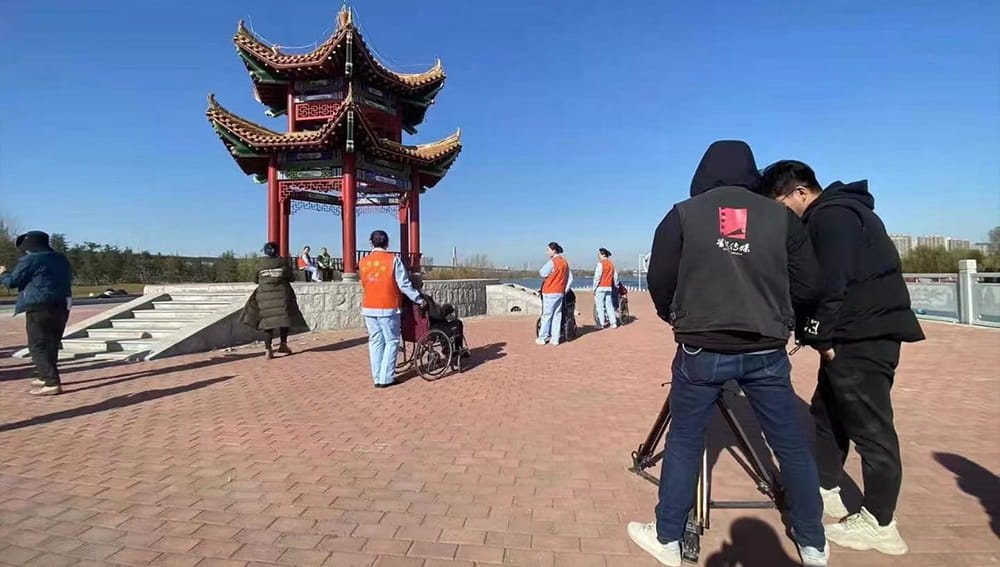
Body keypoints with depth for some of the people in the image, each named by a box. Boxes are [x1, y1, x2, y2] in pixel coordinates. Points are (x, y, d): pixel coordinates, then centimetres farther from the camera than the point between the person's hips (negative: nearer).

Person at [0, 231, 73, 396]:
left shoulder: (29, 260, -8)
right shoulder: (61, 259, 14)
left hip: (40, 307, -8)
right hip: (61, 306, 8)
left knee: (38, 346, -4)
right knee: (51, 344, 18)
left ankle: (52, 383, -10)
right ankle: (47, 377, 28)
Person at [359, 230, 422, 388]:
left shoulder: (363, 262, 4)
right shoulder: (393, 259, -9)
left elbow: (365, 284, 13)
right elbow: (404, 285, -10)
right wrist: (418, 299, -1)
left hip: (369, 308, 4)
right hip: (388, 308, -4)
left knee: (375, 342, 11)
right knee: (392, 341, 5)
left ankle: (377, 378, 12)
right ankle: (386, 378, 3)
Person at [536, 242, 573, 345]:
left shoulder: (552, 262, -14)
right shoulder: (565, 262, 9)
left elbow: (542, 273, -7)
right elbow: (570, 278, 10)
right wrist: (566, 289, 11)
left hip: (550, 292, -7)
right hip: (561, 292, 7)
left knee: (546, 315, 0)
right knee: (557, 315, 8)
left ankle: (542, 338, 6)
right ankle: (555, 339, 9)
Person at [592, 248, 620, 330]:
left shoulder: (600, 264, -11)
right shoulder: (611, 264, 11)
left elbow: (597, 277, -13)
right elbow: (615, 277, 15)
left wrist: (594, 288, -7)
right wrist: (616, 286, 24)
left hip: (601, 287, -6)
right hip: (609, 287, 6)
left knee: (600, 305, -1)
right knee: (609, 305, 10)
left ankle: (601, 324, -1)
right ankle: (614, 323, 8)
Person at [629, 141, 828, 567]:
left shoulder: (683, 214, 1)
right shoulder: (781, 217, 5)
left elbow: (659, 283, 2)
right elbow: (809, 288, 6)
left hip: (701, 350, -1)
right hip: (766, 352, 2)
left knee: (684, 442, 11)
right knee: (791, 445, 16)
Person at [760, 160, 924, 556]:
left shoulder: (832, 216, -15)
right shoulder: (830, 215, 17)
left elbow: (832, 287, -21)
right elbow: (816, 283, 16)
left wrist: (818, 337, -14)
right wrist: (821, 336, 12)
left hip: (864, 340, -11)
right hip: (854, 337, 11)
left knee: (870, 429, -2)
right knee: (827, 413, 18)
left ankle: (879, 524, 9)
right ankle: (825, 490, 32)